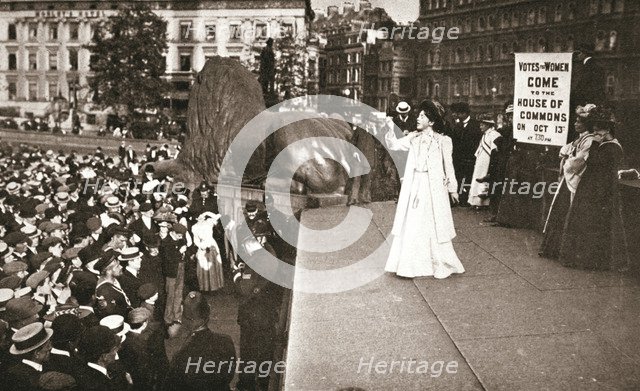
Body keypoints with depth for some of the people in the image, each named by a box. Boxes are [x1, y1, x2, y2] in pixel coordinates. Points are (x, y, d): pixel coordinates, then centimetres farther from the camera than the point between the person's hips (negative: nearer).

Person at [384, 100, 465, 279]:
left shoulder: (442, 141, -3)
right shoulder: (414, 138, 7)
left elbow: (448, 166, 2)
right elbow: (394, 144, -3)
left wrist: (453, 188, 5)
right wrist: (389, 128, -20)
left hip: (433, 187, -4)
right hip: (414, 187, 4)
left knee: (434, 226, 4)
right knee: (410, 226, 6)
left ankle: (441, 264, 18)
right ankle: (412, 264, 17)